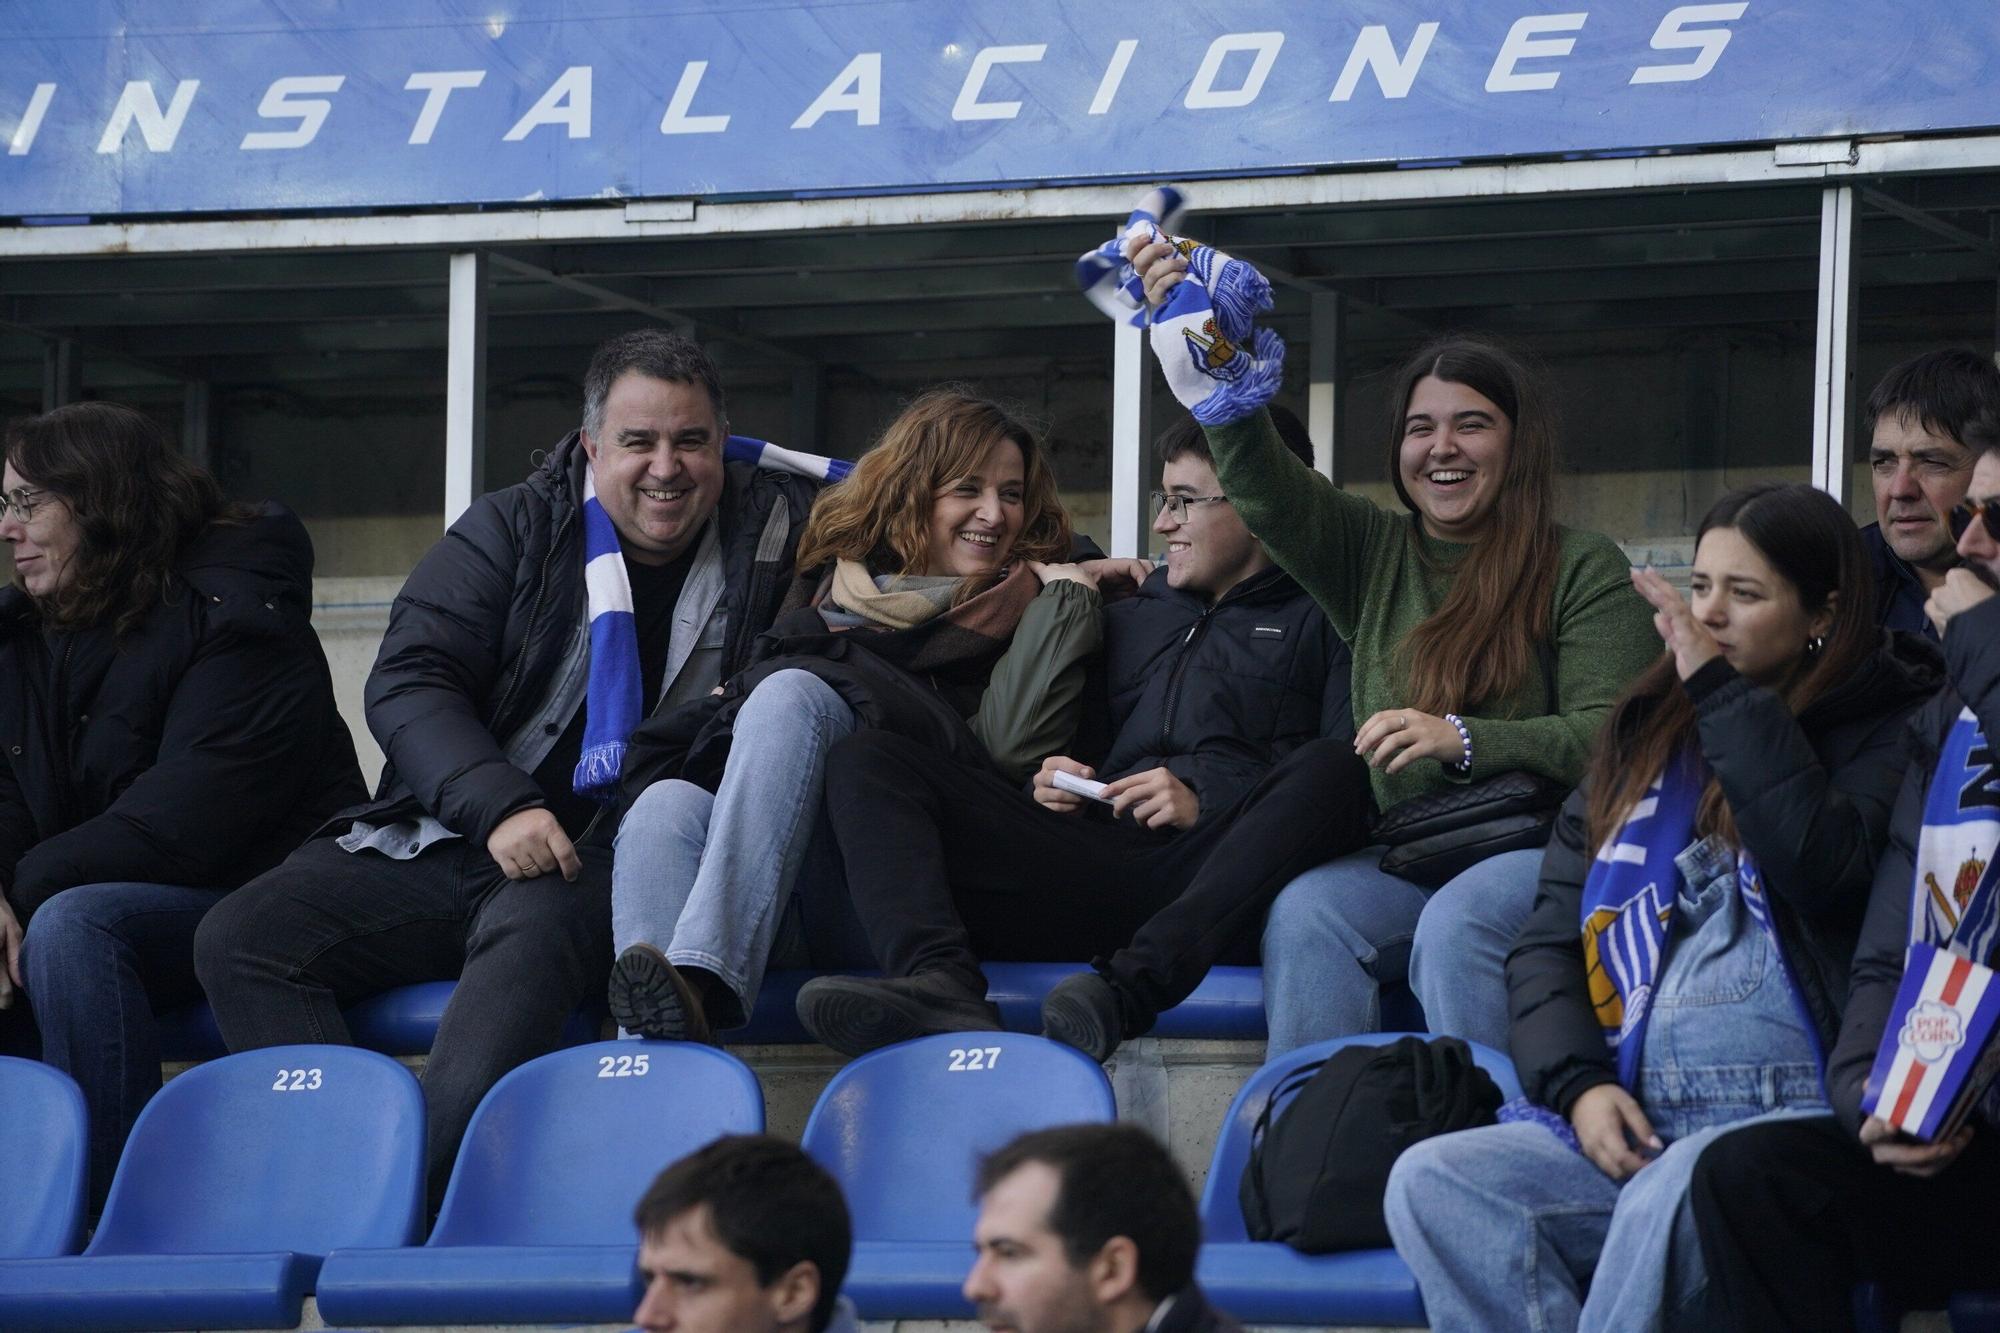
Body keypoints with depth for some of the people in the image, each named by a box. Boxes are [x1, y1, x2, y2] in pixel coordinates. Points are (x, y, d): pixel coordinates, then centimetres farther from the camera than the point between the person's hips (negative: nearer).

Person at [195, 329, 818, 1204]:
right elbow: (406, 681, -1)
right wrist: (498, 807, -18)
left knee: (533, 926, -40)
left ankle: (429, 1193, -49)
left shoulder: (773, 532, 10)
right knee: (240, 940, -21)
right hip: (448, 843, 3)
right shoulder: (513, 531, 9)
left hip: (607, 865, -3)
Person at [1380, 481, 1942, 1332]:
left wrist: (1725, 694, -8)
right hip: (1627, 1118, 6)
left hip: (1789, 1115, -6)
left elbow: (1822, 865, -16)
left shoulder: (1875, 730, 6)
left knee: (1670, 1194, -38)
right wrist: (1577, 1084, -1)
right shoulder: (1644, 740, 22)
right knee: (1430, 1182, -21)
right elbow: (1547, 938, 18)